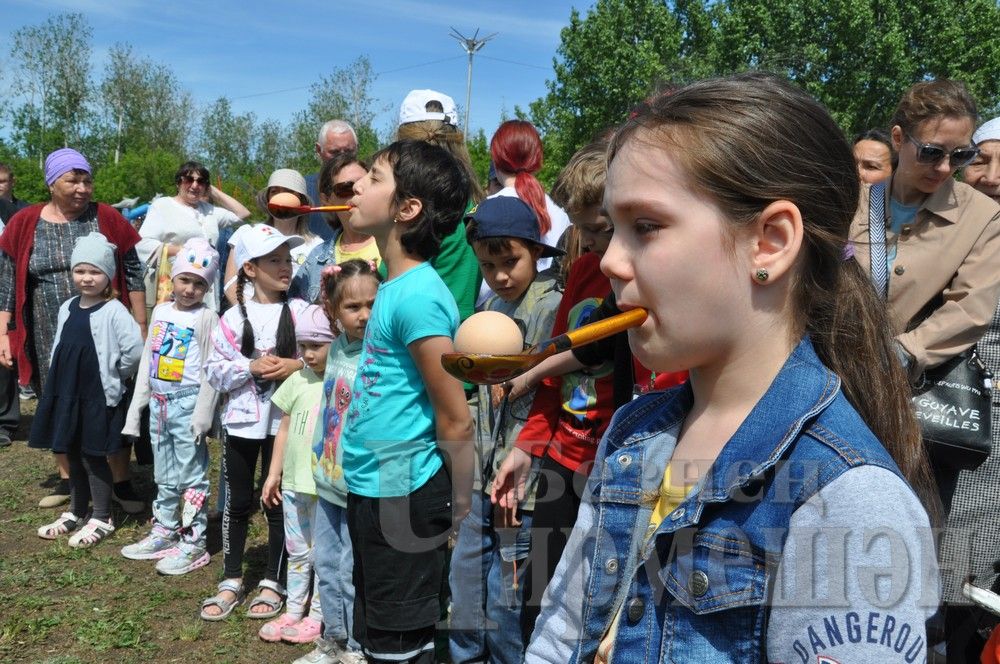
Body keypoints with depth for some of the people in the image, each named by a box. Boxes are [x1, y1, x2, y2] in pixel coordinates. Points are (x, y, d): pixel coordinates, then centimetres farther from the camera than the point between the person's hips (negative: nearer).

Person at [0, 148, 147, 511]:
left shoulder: (107, 218, -2)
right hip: (51, 337, 2)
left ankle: (121, 482, 16)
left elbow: (133, 274, 2)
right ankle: (67, 479, 29)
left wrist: (141, 326, 1)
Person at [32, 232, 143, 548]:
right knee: (73, 454, 15)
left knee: (93, 456, 0)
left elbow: (134, 350, -20)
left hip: (99, 396, -7)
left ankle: (102, 519, 13)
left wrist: (114, 377, -7)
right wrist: (58, 384, 11)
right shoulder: (67, 308, 8)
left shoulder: (113, 311, -13)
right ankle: (77, 512, 30)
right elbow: (59, 350, 18)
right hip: (66, 393, 7)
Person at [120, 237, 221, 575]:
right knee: (164, 476, 17)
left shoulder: (207, 318, -9)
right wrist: (137, 404, 12)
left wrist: (203, 412, -16)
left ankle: (194, 543, 7)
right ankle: (164, 533, 30)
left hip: (188, 402, -7)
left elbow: (211, 369, -12)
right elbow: (147, 359, 14)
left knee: (191, 475, -1)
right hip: (159, 403, 7)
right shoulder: (161, 312, 10)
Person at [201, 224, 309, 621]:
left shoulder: (301, 312, -5)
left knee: (278, 502, 9)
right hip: (241, 421, 2)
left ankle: (273, 583, 24)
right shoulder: (234, 317, -2)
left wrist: (297, 366, -21)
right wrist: (251, 367, -17)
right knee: (237, 502, 12)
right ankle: (231, 582, 27)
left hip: (284, 421, -1)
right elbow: (215, 370, -3)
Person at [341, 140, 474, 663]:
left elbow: (456, 421, -20)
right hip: (371, 489, 9)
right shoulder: (395, 286, 7)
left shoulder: (417, 295, -22)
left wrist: (458, 507, -9)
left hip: (401, 498, -9)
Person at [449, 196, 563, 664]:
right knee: (464, 582, 17)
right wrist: (480, 470, 14)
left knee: (507, 597, 3)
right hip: (485, 481, 7)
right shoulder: (491, 307, 10)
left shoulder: (552, 309, -14)